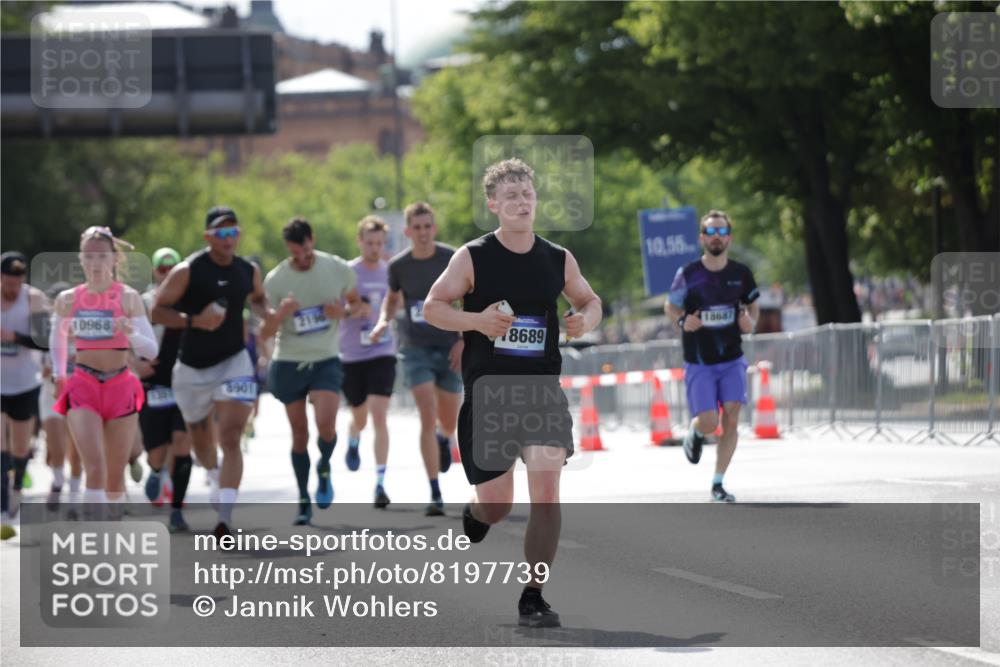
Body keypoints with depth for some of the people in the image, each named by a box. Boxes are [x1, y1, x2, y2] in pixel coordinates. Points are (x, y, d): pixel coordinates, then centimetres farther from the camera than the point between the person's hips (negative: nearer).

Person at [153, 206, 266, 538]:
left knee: (230, 437, -16)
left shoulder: (248, 272, 1)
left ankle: (224, 518, -21)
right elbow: (157, 311, -10)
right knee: (200, 438, 17)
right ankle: (216, 478, 52)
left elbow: (258, 299, 23)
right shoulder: (187, 271, -12)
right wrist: (194, 320, -24)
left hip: (234, 361, 0)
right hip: (193, 367, 0)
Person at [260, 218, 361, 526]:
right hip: (288, 363, 1)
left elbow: (360, 307, 10)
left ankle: (324, 468, 11)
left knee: (326, 423, -21)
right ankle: (304, 501, 19)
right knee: (299, 433, 4)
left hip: (326, 361, -1)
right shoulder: (275, 280, -5)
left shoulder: (338, 269, -4)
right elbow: (264, 333, -2)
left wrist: (344, 312, -13)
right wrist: (280, 314, -23)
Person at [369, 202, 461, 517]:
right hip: (416, 351, 0)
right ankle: (435, 495, -13)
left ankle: (444, 439, 50)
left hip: (450, 349, 0)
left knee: (448, 422, 9)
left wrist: (465, 340, -9)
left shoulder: (453, 259, -9)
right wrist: (383, 321, -4)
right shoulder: (398, 266, -4)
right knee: (427, 418, -15)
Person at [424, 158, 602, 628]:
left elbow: (590, 301, 19)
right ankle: (473, 518, 44)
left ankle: (532, 598, -4)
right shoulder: (472, 258, -4)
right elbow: (432, 307, -2)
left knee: (546, 495, -14)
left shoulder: (559, 261, 4)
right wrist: (476, 320, -19)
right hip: (486, 392, -1)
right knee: (496, 504, 5)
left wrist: (586, 320, -5)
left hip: (542, 391, 1)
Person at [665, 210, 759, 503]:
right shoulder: (688, 274, -7)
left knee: (731, 420, -8)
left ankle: (718, 484, 2)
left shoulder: (741, 273, 0)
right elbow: (670, 306, 5)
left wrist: (750, 322, -6)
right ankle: (695, 431, 28)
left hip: (732, 359, 2)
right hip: (699, 363, -2)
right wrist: (683, 322, -16)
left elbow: (752, 304, 16)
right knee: (709, 423, -11)